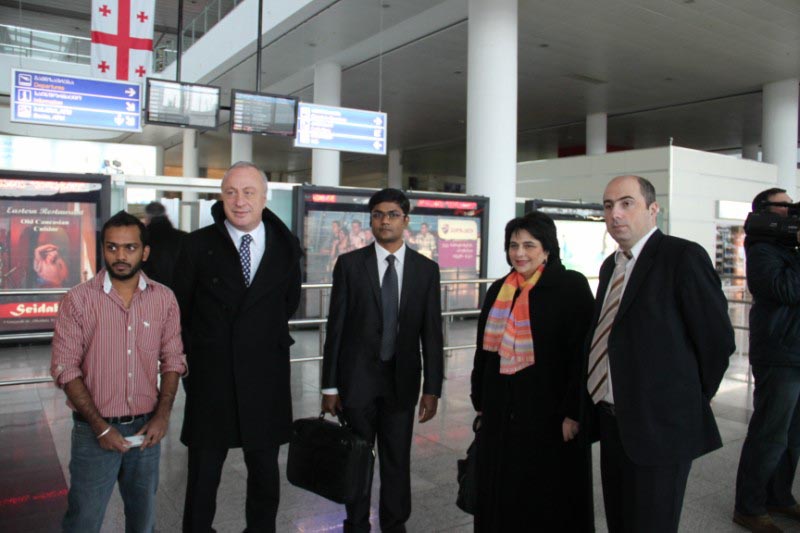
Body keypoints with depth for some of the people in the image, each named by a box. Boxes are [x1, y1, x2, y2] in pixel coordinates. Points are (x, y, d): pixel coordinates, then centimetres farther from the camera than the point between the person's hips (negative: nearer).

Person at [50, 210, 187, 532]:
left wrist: (162, 415, -6)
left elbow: (172, 360, 4)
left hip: (146, 428, 2)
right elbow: (65, 368, -8)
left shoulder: (164, 299, -1)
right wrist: (100, 426, -12)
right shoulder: (78, 300, -8)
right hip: (94, 431, -2)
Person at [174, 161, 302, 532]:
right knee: (203, 474, 13)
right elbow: (180, 308, 5)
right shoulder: (198, 244, -4)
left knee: (265, 472, 16)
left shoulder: (285, 246, 1)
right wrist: (197, 351, 7)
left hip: (266, 380, 2)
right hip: (210, 377, -1)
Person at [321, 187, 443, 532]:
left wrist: (432, 388, -2)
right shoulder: (349, 264, -3)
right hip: (357, 378, -1)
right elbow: (335, 328, -2)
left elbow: (431, 332, 1)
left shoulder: (426, 269, 1)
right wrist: (330, 386, -4)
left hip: (402, 380, 1)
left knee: (397, 460, 11)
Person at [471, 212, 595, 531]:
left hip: (549, 413, -5)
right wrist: (480, 402, 13)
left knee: (550, 501, 8)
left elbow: (582, 352, -11)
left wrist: (573, 412, -14)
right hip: (501, 413, 5)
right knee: (503, 495, 13)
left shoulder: (571, 286, -8)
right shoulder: (498, 290, 9)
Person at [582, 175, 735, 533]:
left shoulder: (683, 257, -13)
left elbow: (717, 338, -11)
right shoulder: (611, 265, 12)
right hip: (613, 422, 7)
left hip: (659, 426, -7)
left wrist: (693, 401, 0)